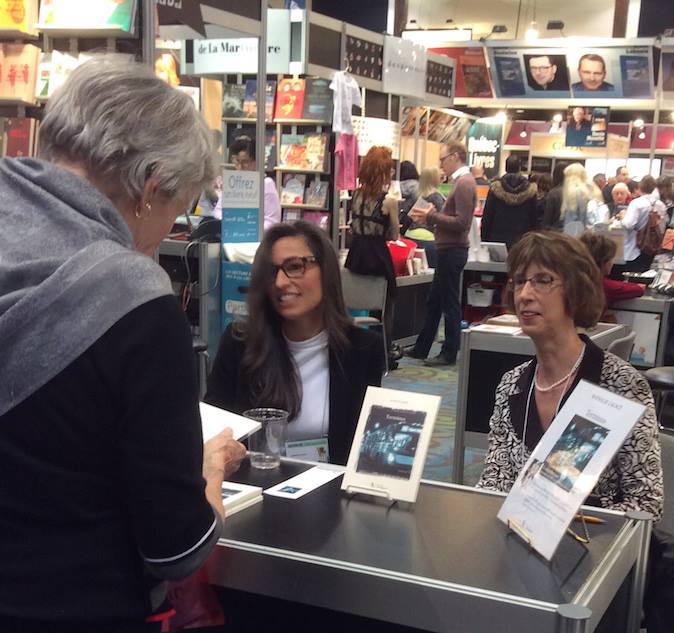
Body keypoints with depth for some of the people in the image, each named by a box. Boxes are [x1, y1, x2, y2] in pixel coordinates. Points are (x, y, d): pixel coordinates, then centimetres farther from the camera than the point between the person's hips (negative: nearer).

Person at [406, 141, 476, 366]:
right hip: (449, 250, 10)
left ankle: (449, 353, 8)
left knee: (449, 304, -1)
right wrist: (431, 216, 6)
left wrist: (432, 216, -15)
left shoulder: (464, 183, -15)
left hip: (453, 251, -10)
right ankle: (421, 348, 24)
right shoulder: (461, 181, 16)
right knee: (434, 302, 15)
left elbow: (461, 222, -22)